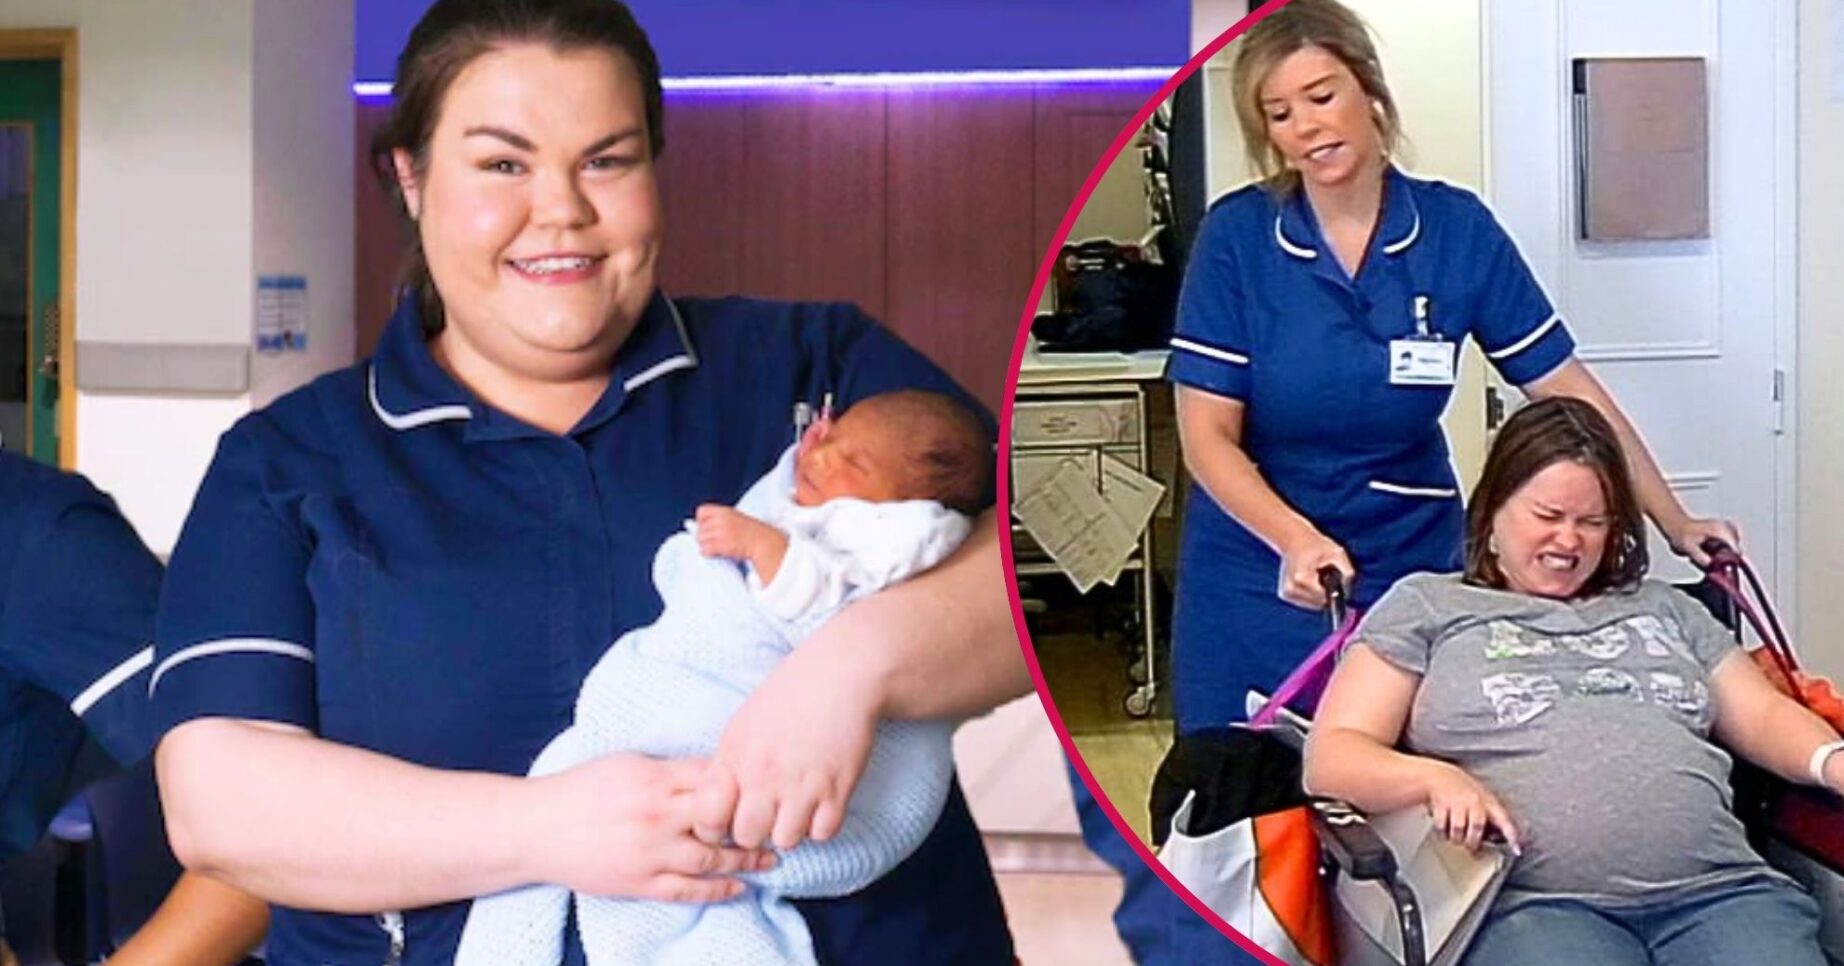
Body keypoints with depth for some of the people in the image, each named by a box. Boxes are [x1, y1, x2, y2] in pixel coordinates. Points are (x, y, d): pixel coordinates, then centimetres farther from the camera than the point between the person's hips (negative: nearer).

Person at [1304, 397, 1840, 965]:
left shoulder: (1661, 607, 29)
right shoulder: (1425, 606, 15)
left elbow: (1763, 717, 22)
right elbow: (1331, 756, 7)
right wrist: (1434, 778, -13)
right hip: (1535, 905, -3)